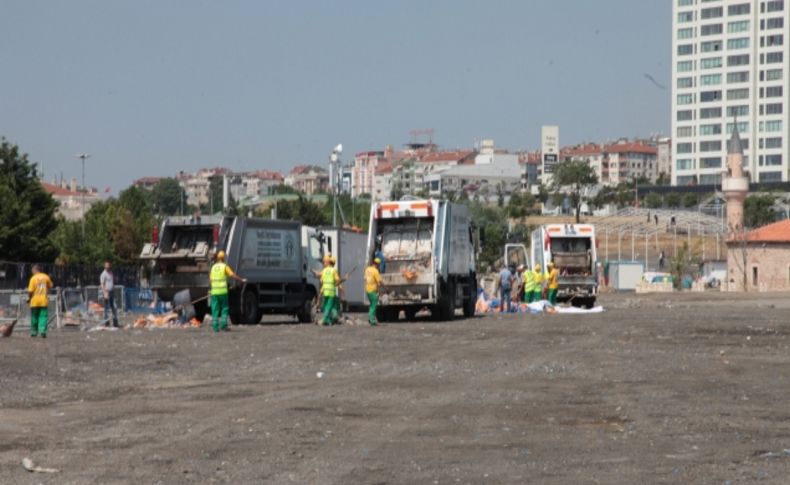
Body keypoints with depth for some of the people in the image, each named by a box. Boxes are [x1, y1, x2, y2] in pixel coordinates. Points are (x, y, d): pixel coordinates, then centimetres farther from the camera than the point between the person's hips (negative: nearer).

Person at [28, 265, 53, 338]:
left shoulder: (33, 278, -10)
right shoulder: (46, 277, 1)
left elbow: (30, 291, -13)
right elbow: (50, 287, 14)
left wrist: (29, 297, 5)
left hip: (35, 301, -2)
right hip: (44, 300, 2)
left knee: (34, 317, 11)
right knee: (43, 317, 1)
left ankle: (34, 332, 18)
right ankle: (42, 331, -14)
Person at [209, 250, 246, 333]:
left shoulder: (213, 267, 11)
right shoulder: (225, 267, -3)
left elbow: (210, 279, 15)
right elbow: (233, 276, -11)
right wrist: (242, 280, 1)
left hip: (214, 291, 4)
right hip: (223, 291, -4)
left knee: (215, 310, 4)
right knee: (225, 308, 7)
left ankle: (215, 327, 0)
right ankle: (223, 324, -2)